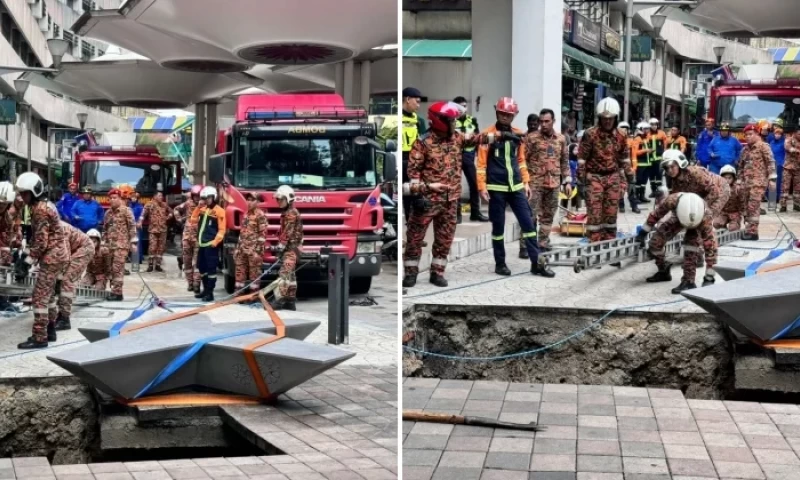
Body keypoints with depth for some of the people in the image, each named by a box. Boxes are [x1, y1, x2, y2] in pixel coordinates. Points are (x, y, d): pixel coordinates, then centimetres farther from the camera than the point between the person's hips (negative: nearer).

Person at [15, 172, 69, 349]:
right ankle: (50, 331, 26)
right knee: (48, 294, 18)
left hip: (51, 257, -10)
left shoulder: (40, 209, -18)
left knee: (39, 297, -9)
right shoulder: (45, 205, 13)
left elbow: (41, 240, -21)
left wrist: (28, 260, -15)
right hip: (56, 255, 10)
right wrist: (26, 252, 16)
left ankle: (39, 338, -9)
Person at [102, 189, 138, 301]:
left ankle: (117, 292, -11)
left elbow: (132, 227, -7)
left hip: (122, 244, -7)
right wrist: (104, 243, 20)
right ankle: (115, 291, 13)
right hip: (110, 245, 7)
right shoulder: (108, 213, 16)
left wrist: (133, 242, -12)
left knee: (117, 268, -12)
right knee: (112, 268, 7)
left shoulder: (126, 211, -3)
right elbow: (105, 229, 23)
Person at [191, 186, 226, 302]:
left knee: (211, 269, -6)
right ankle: (205, 289, 27)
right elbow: (193, 220, 10)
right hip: (201, 244, 8)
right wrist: (198, 207, 3)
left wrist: (215, 242, -18)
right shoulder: (203, 210, 16)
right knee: (201, 267, 15)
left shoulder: (219, 211, -8)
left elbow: (222, 229, -11)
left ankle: (210, 292, -3)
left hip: (211, 245, -8)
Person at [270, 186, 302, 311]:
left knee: (284, 273, -17)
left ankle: (280, 300, -23)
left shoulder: (292, 214, -12)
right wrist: (280, 247, 16)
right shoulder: (286, 213, 20)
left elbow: (288, 232, -19)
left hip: (291, 248, -10)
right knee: (290, 274, 10)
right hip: (289, 248, 10)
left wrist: (280, 246, -20)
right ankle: (290, 301, 12)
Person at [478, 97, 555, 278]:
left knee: (528, 223, 2)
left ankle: (536, 263, 7)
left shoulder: (518, 135, 9)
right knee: (498, 227, 4)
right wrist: (482, 186, -11)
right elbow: (481, 163, -6)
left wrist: (526, 182, 13)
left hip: (516, 187, 4)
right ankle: (500, 263, 15)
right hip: (496, 188, -4)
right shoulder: (488, 135, -5)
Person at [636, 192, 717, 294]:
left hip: (698, 220, -3)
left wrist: (709, 278, -40)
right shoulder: (672, 200, -43)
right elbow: (655, 214, -22)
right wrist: (642, 233, -9)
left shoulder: (705, 217, -45)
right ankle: (663, 272, 19)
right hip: (678, 217, 3)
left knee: (691, 247, -30)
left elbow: (710, 245, -42)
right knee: (655, 242, -6)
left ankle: (689, 281, -20)